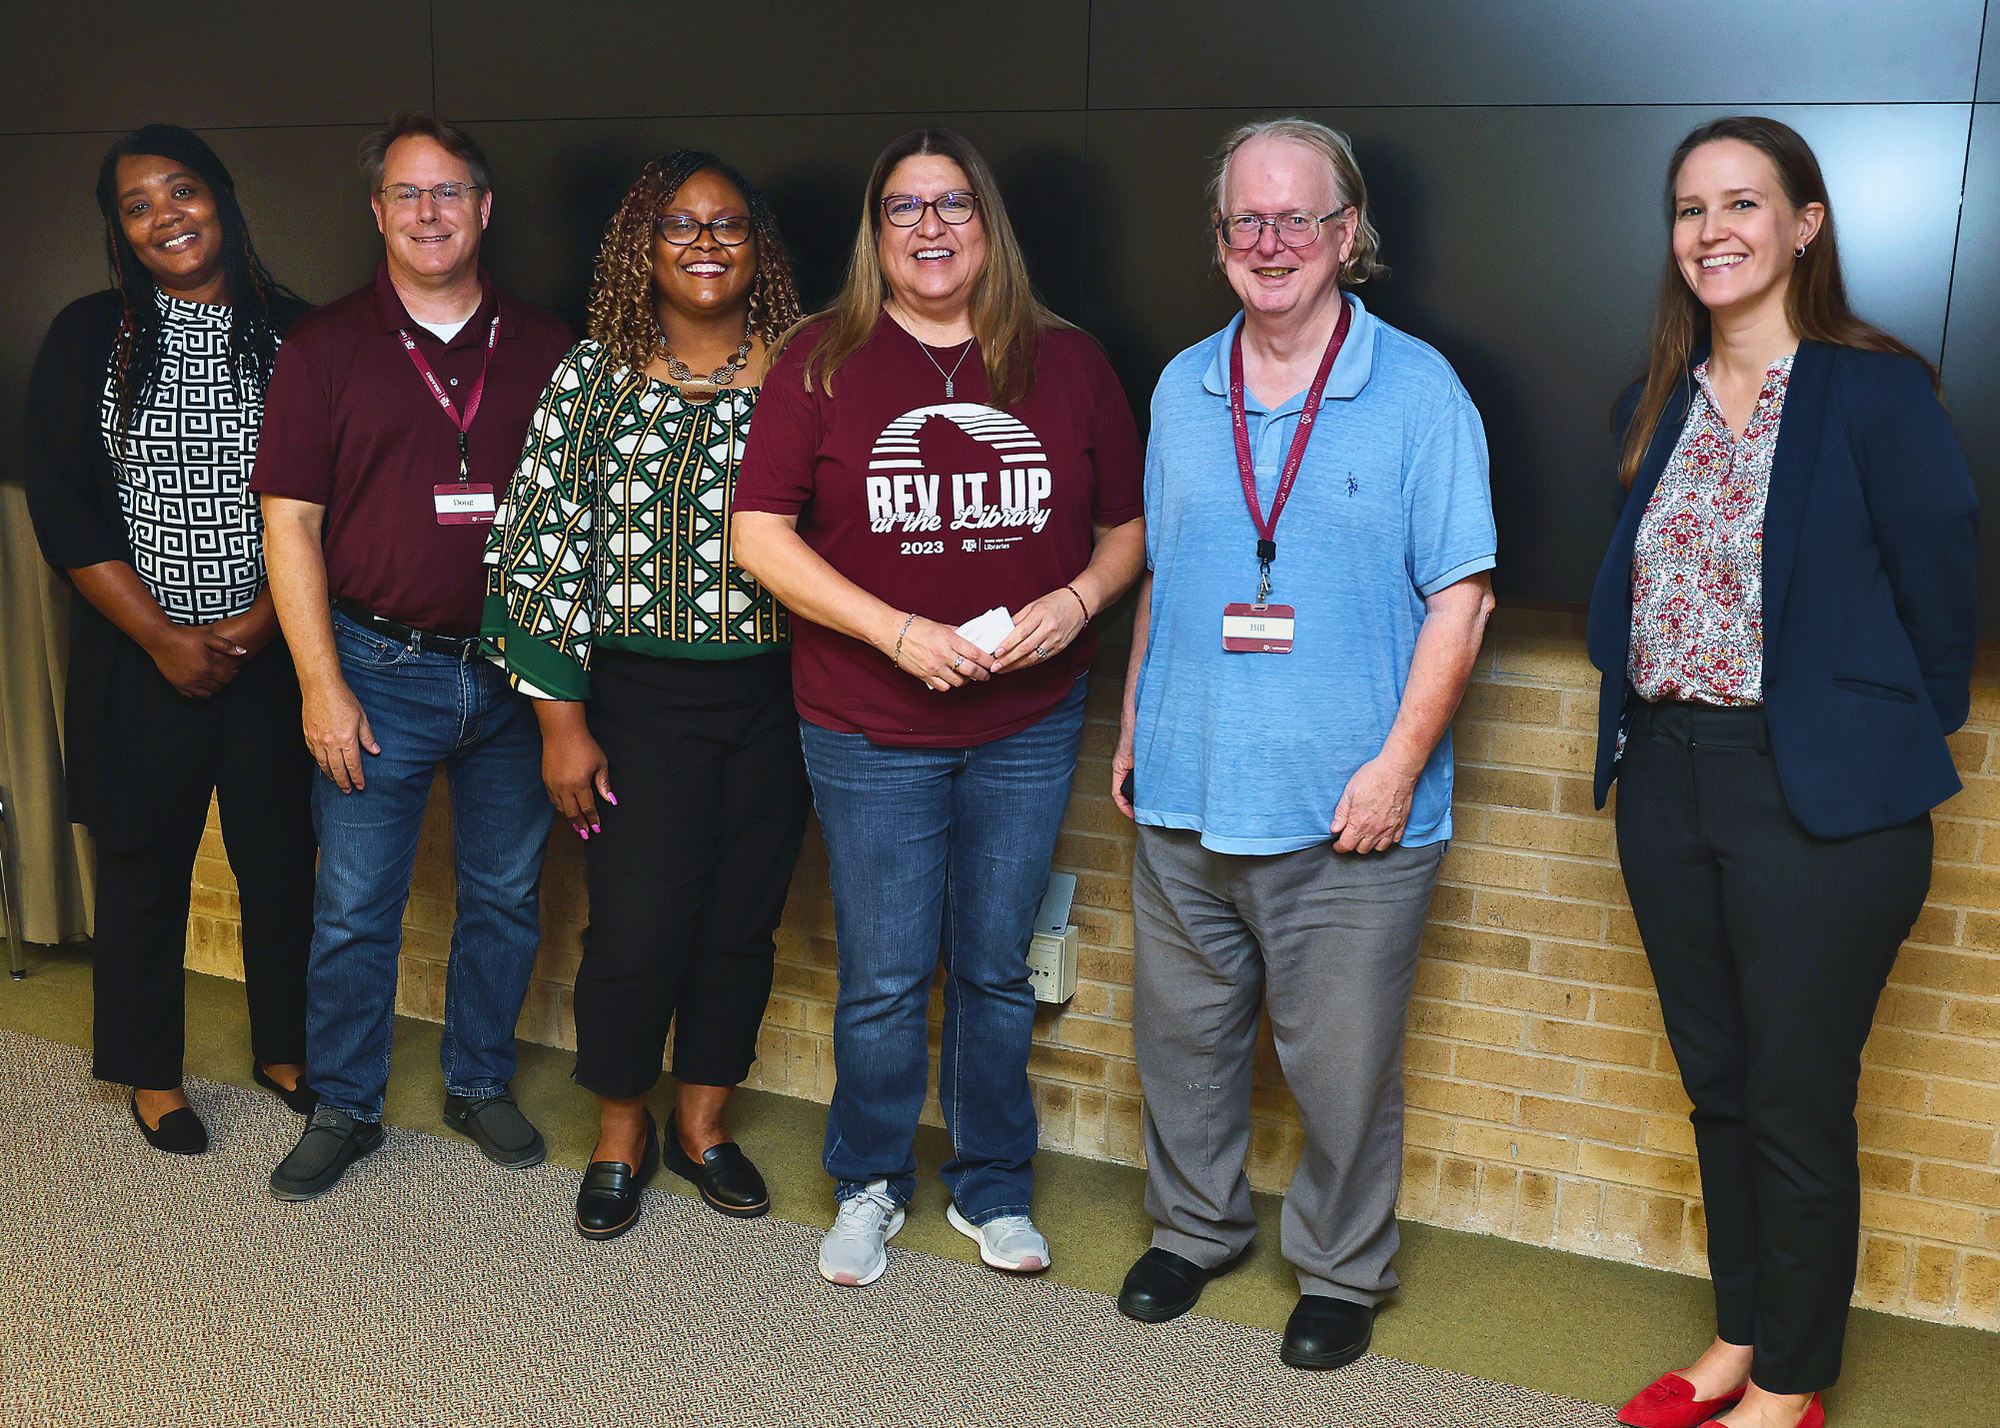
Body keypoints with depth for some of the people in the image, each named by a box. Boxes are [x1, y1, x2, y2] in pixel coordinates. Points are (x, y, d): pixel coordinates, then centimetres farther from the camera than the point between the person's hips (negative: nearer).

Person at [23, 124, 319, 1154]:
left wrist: (264, 618, -11)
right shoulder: (89, 337, 0)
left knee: (281, 856, 9)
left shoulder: (292, 332, 1)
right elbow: (61, 505, -4)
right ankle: (151, 1072, 28)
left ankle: (282, 1048, 29)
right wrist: (164, 638, -10)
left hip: (274, 647, 1)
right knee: (144, 863, 10)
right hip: (142, 656, 0)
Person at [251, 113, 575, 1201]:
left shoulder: (544, 349, 6)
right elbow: (289, 520, -2)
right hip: (379, 669, -2)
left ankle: (479, 1082, 30)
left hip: (517, 673, 2)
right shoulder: (326, 346, 1)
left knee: (506, 895, 12)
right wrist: (322, 683, -8)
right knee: (354, 908, 5)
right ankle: (345, 1108, 23)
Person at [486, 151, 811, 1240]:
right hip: (640, 696, -2)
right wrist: (562, 720, -7)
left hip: (773, 695, 2)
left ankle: (702, 1123, 32)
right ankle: (620, 1140, 25)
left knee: (744, 924, 11)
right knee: (635, 933, 1)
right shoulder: (594, 375, -2)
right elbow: (543, 547, -3)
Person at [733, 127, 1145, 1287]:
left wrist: (1078, 599, -12)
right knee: (885, 977, 7)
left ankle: (993, 1187, 32)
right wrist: (898, 632, -16)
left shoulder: (1068, 363, 3)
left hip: (1030, 724, 2)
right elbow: (759, 534, -7)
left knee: (997, 967, 13)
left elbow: (1130, 525, 9)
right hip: (871, 727, -1)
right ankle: (871, 1186, 30)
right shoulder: (824, 362, -3)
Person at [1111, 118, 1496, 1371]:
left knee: (1343, 1062, 6)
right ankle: (1195, 1228, 37)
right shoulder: (1183, 390, 10)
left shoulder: (1418, 390, -5)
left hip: (1346, 810, -4)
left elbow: (1461, 595, -7)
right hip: (1185, 796, 5)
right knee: (1183, 1033, 16)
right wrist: (1135, 727, 14)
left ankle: (1343, 1272, 28)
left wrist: (1398, 764, -13)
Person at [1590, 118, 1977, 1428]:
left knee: (1797, 1106, 5)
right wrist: (1643, 724, 11)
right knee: (1716, 1081, 17)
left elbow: (1939, 607, -6)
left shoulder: (1873, 393, -10)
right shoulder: (1660, 404, 9)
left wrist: (1885, 757, 1)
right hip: (1667, 779, 6)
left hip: (1818, 800, -6)